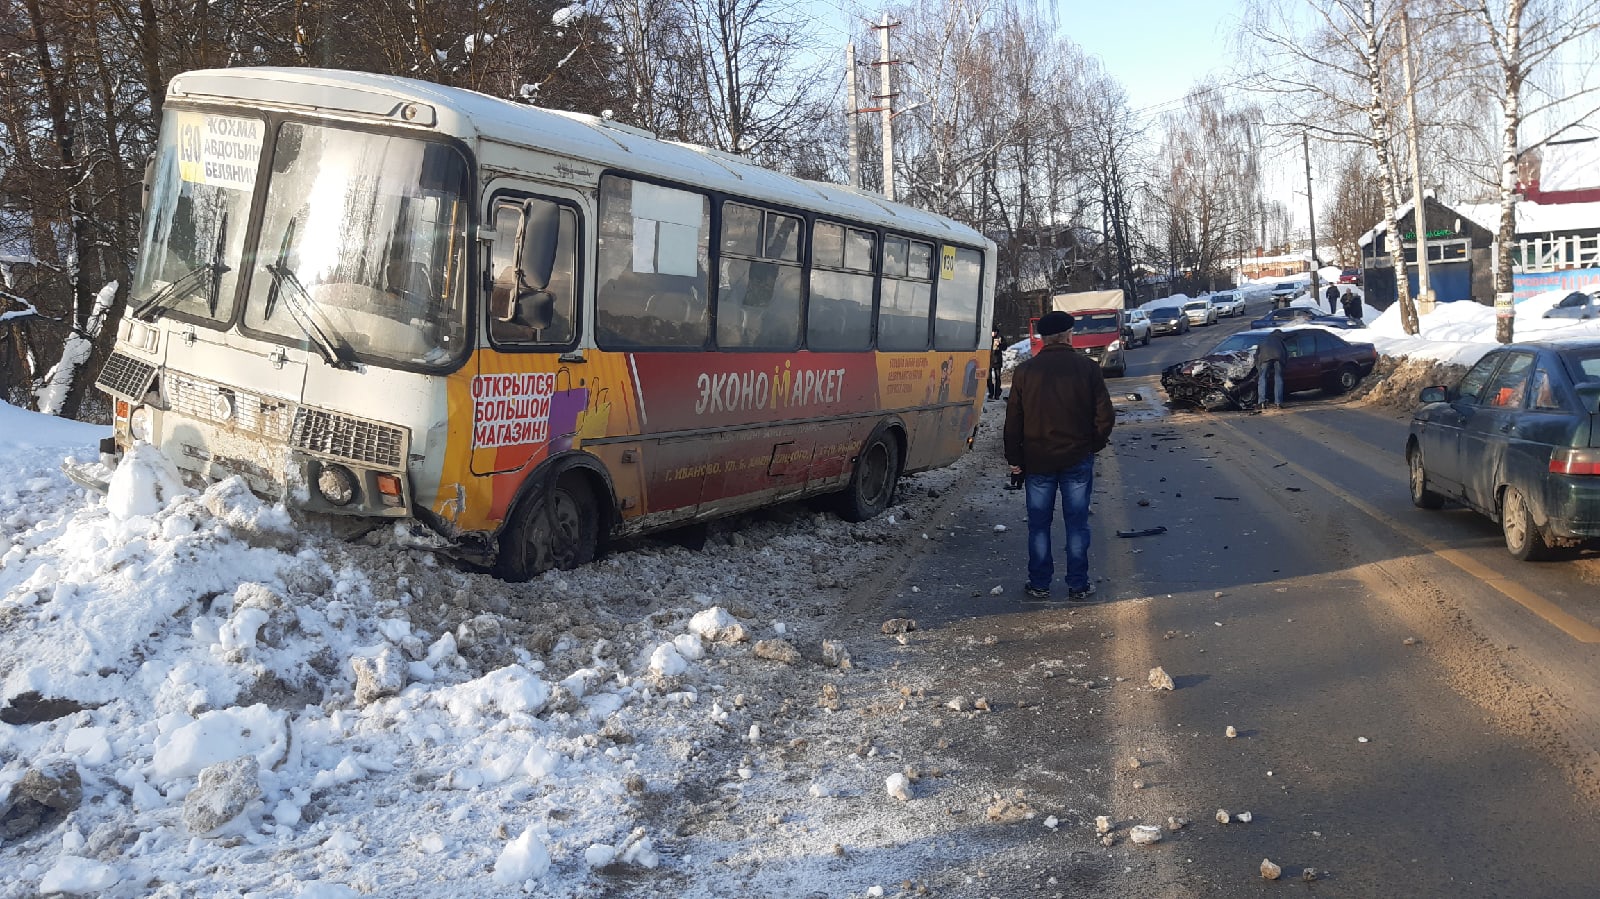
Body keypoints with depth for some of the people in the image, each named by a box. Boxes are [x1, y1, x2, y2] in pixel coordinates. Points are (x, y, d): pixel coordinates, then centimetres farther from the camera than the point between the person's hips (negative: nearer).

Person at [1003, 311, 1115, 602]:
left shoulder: (1025, 371, -2)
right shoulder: (1087, 367, -5)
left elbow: (1013, 420, 0)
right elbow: (1105, 414, -4)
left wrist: (1014, 458, 8)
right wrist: (1094, 444, 12)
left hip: (1037, 460, 0)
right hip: (1078, 459, 0)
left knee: (1038, 524, 9)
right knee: (1077, 523, 8)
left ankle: (1039, 585, 13)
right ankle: (1078, 586, 12)